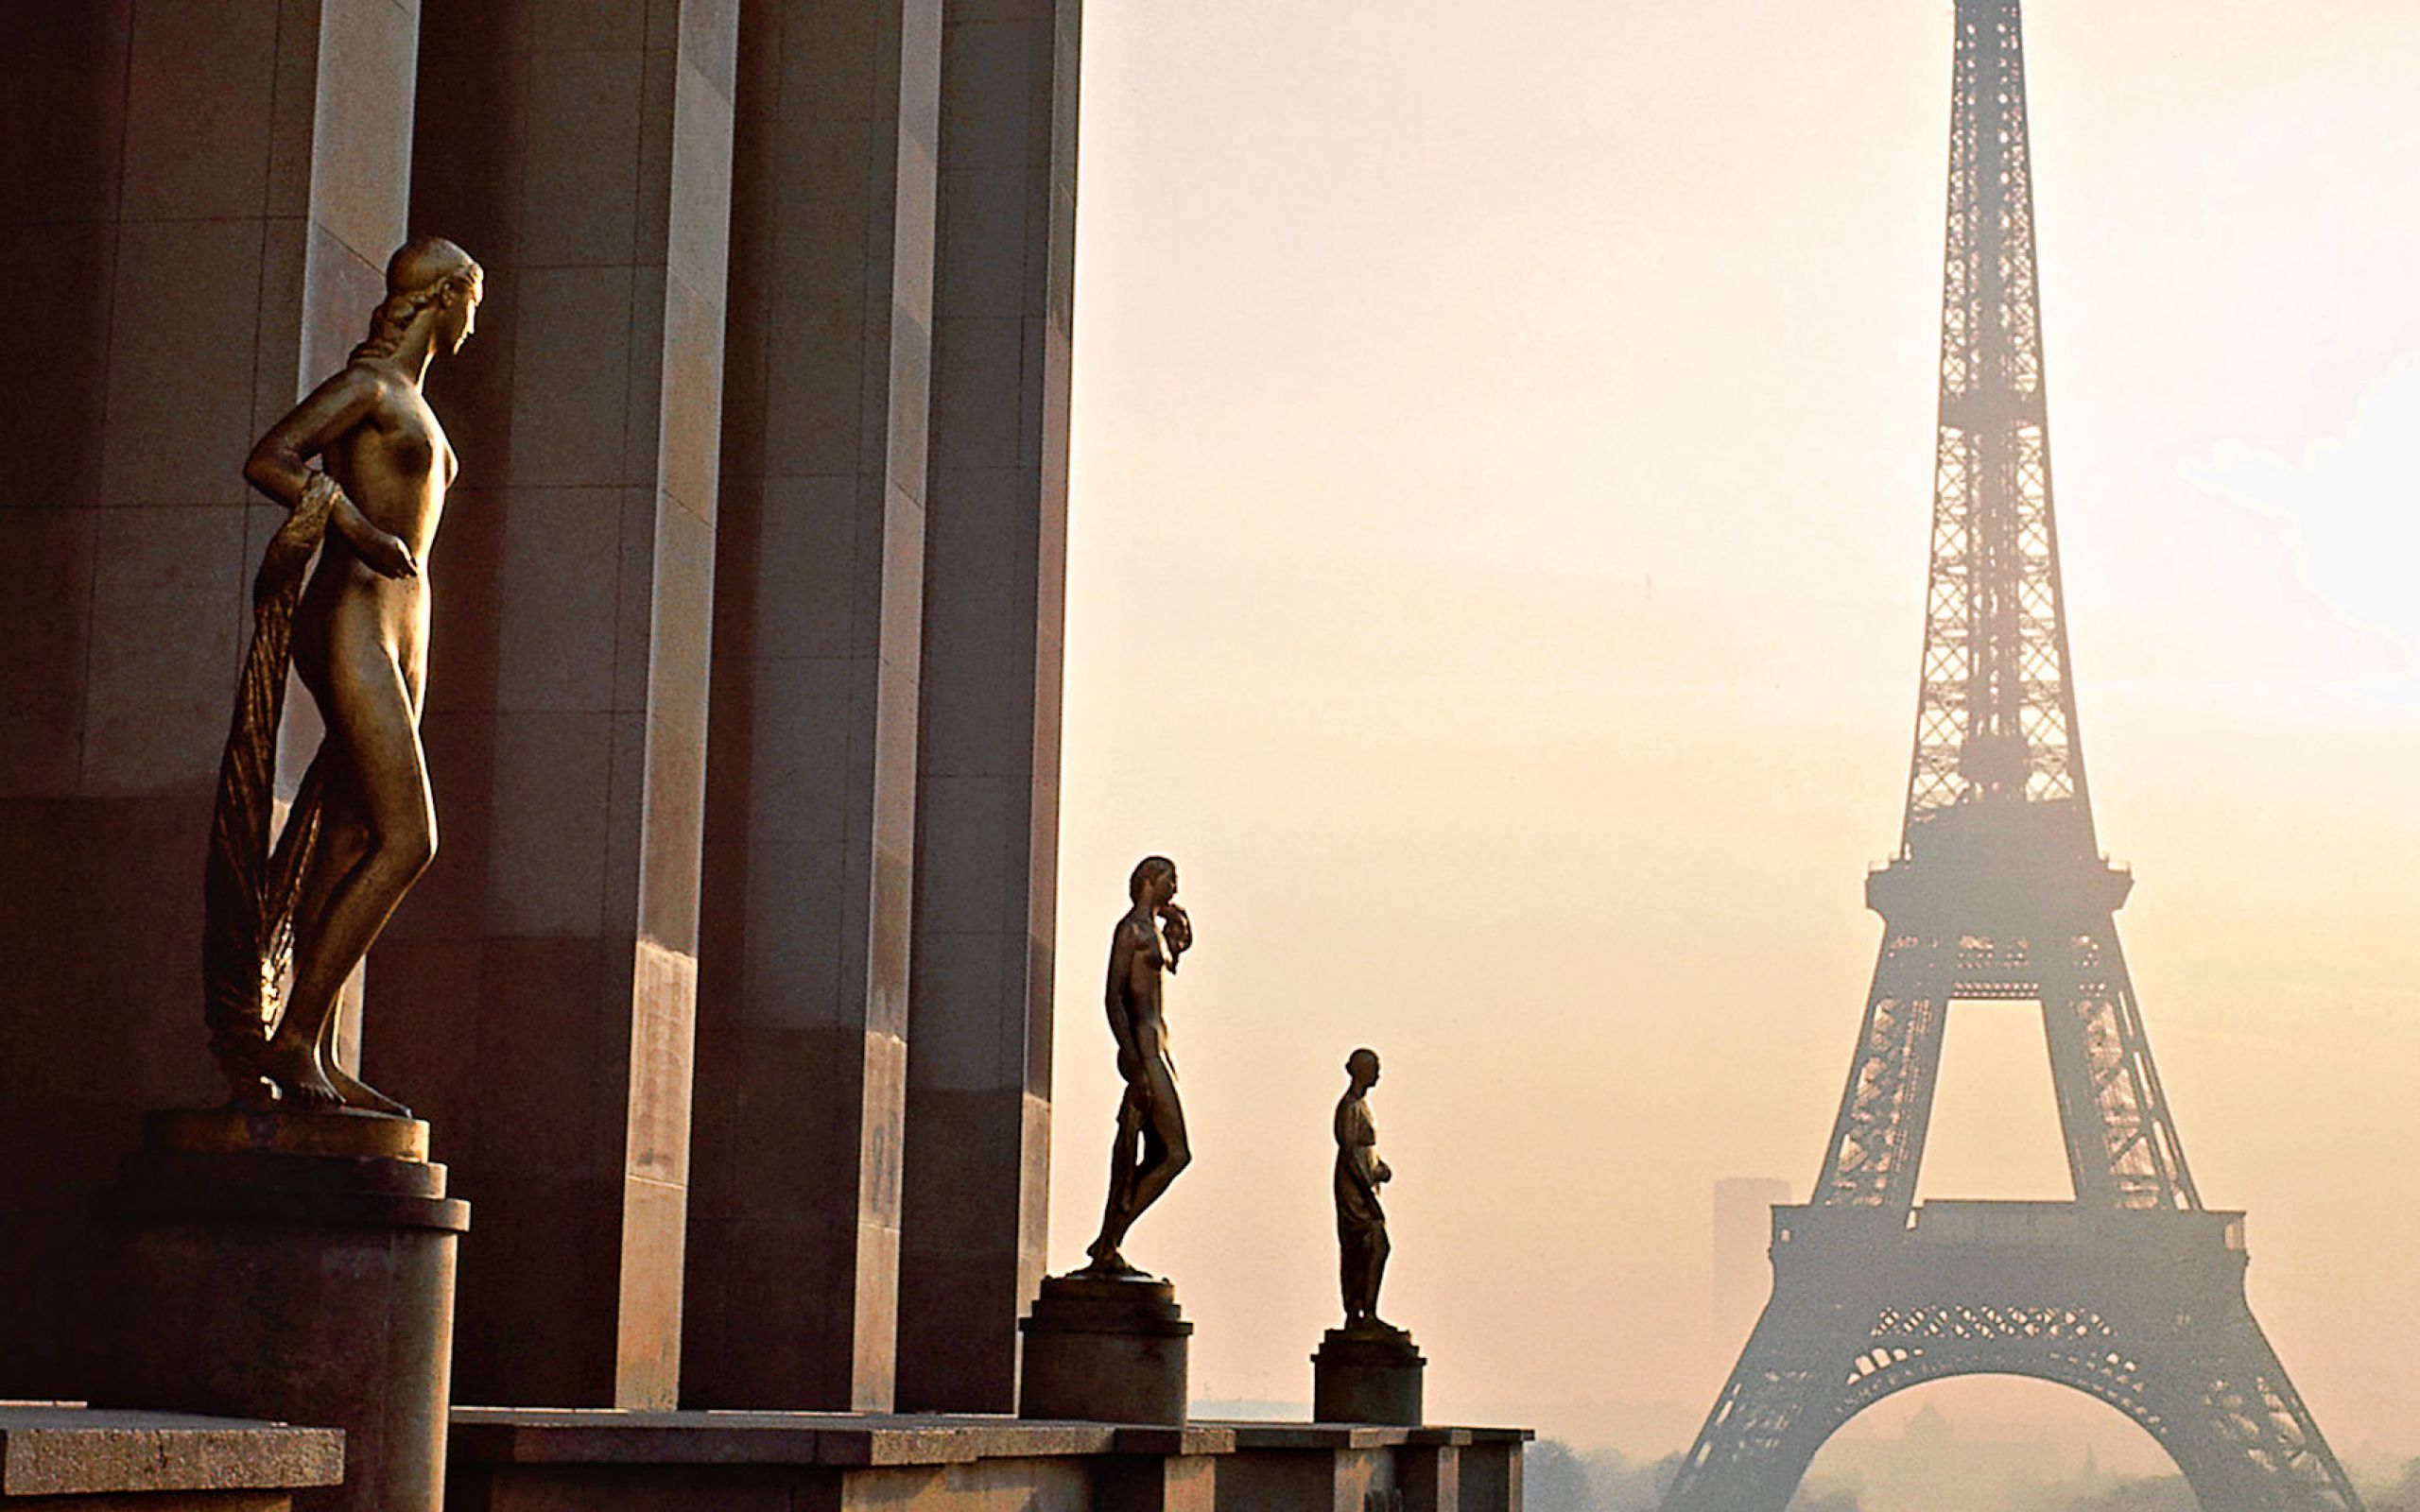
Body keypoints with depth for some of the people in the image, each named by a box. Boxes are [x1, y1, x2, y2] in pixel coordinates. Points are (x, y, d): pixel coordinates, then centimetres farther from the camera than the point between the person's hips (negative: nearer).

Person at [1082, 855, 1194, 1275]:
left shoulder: (1155, 931, 21)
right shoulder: (1130, 929, -8)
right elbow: (1113, 997, -15)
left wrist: (1176, 947, 20)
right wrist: (1134, 1062, -23)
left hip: (1159, 1045, 10)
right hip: (1142, 1045, -10)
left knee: (1155, 1157, 6)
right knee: (1177, 1154, -12)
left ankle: (1108, 1250, 6)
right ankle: (1108, 1243, -9)